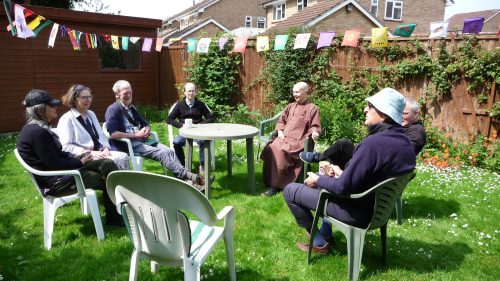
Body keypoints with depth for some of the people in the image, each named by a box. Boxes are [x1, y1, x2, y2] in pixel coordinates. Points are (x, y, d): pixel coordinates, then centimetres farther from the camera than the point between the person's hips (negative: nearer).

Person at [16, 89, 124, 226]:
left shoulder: (36, 128, 9)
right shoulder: (38, 132, -23)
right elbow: (54, 164, -22)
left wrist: (77, 156, 2)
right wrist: (80, 162, -10)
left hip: (58, 172, 9)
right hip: (54, 181, -9)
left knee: (107, 164, -3)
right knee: (107, 180, -1)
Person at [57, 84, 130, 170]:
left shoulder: (91, 114, 21)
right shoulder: (67, 119, -1)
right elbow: (66, 147, -10)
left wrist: (106, 148, -1)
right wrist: (90, 152, -19)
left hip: (99, 152, 7)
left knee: (124, 157, -22)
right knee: (111, 161, -32)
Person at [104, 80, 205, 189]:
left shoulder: (132, 108, 21)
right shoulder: (112, 110, -3)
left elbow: (146, 124, 27)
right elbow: (113, 134, -17)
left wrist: (147, 130, 1)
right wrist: (136, 135, -15)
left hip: (142, 141, 7)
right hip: (128, 145, -7)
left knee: (169, 151, -17)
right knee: (162, 153, -26)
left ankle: (185, 178, -31)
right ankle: (187, 176, -30)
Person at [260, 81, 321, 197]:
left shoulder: (313, 108, 9)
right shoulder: (290, 106, 25)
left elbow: (315, 126, 3)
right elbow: (281, 121, 26)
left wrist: (314, 133, -20)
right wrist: (280, 131, 6)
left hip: (298, 140, -5)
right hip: (284, 137, 5)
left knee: (280, 151, -33)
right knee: (270, 149, -27)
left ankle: (276, 185, -24)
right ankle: (271, 183, -21)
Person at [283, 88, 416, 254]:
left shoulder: (373, 143, -32)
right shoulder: (406, 144, -4)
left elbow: (343, 187, -27)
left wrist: (318, 180, -9)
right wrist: (342, 173, 7)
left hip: (358, 212, -9)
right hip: (379, 207, 9)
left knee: (290, 190, 1)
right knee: (326, 180, 31)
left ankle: (319, 241, 16)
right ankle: (325, 235, 30)